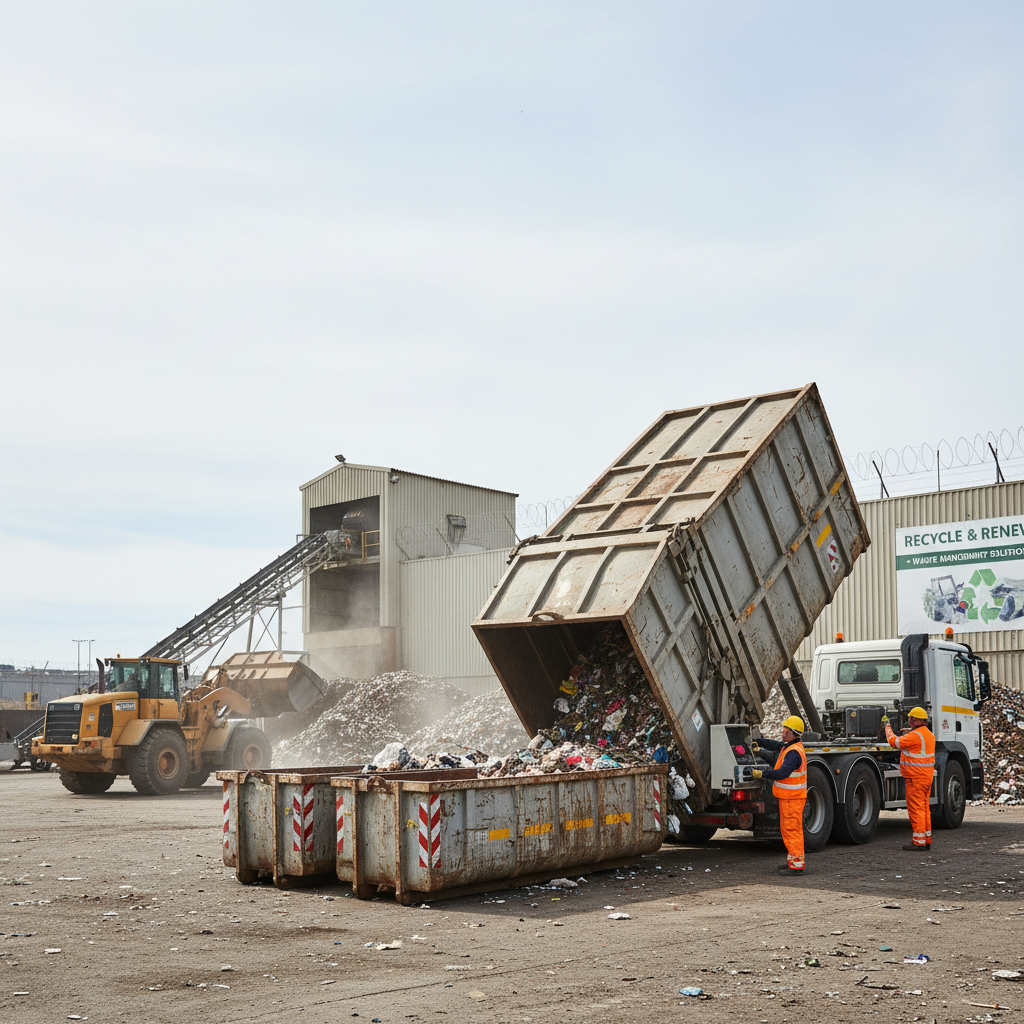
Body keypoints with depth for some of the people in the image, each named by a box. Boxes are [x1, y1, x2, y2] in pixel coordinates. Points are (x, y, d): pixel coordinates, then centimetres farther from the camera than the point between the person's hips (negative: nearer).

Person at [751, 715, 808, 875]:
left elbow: (782, 773, -29)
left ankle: (796, 865, -5)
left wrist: (762, 773, -27)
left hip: (792, 798, -11)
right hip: (787, 796, 11)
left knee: (792, 829, -7)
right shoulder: (788, 746, 12)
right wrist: (758, 743, 35)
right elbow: (777, 745, 33)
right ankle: (792, 860, 24)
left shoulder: (794, 752, -21)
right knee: (788, 829, 16)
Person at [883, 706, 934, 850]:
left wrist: (887, 726, 5)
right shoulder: (929, 734, 12)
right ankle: (927, 840, 19)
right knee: (924, 808, 15)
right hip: (927, 777, 9)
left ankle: (919, 842, -4)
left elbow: (894, 741, -10)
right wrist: (909, 732, 25)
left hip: (916, 778, -9)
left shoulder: (914, 736, -18)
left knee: (916, 808, -5)